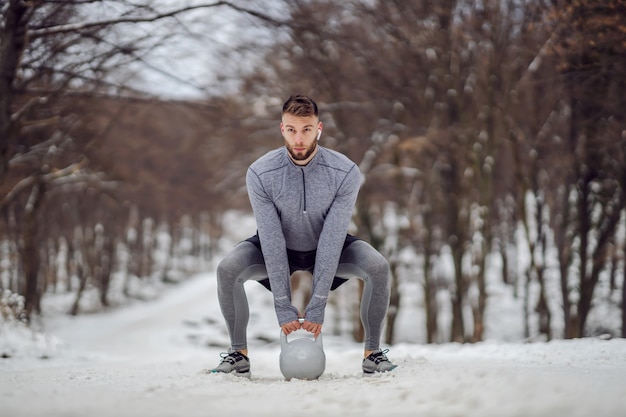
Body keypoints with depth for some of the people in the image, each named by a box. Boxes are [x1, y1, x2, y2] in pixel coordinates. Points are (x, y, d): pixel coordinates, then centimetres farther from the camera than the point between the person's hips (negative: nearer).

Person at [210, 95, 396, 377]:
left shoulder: (345, 173, -28)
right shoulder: (260, 174, -28)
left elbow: (331, 241, -30)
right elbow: (272, 242, -27)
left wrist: (317, 307, -31)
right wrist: (283, 309, -28)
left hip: (328, 247, 0)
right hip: (279, 247, 0)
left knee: (378, 267, -27)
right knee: (227, 269, -27)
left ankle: (373, 352, -8)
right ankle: (238, 353, -7)